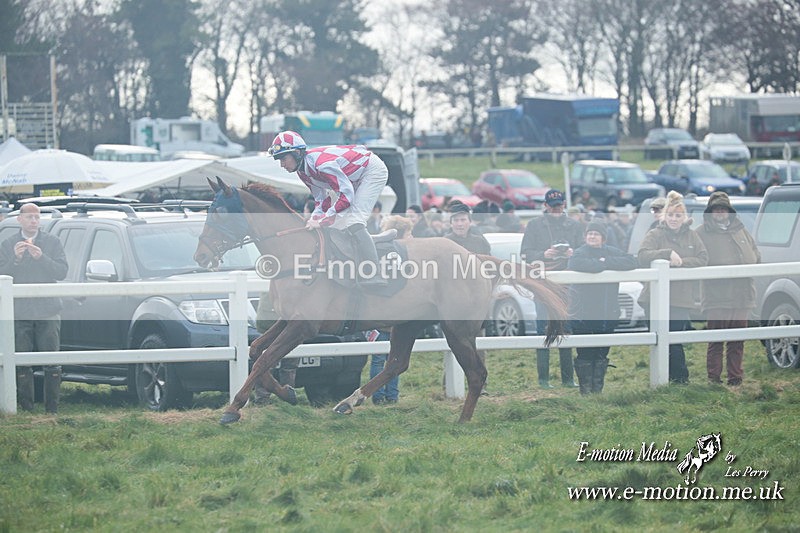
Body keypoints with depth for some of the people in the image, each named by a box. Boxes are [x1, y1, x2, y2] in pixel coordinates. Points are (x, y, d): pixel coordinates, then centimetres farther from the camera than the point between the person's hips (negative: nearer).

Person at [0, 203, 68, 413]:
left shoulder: (52, 242, 7)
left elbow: (62, 272, -2)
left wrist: (41, 258, -16)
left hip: (47, 311, 0)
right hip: (20, 312, 0)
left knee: (52, 363, -3)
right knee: (22, 364, -1)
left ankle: (52, 409, 2)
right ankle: (26, 409, 4)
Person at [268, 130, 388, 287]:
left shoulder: (321, 163, -34)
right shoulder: (303, 170, -3)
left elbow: (346, 195, -36)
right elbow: (321, 197, 3)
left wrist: (323, 220, -36)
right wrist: (316, 216, -17)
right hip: (353, 180, 10)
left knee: (353, 224, -22)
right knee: (334, 223, 4)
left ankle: (373, 276, -26)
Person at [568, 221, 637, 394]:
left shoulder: (611, 252, 8)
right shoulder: (580, 253, -5)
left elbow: (631, 262, -6)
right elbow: (575, 264, -28)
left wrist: (607, 262, -15)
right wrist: (602, 264, -17)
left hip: (607, 314, 4)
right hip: (583, 315, -4)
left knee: (602, 354, 11)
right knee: (585, 355, -2)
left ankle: (598, 389, 21)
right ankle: (585, 390, 7)